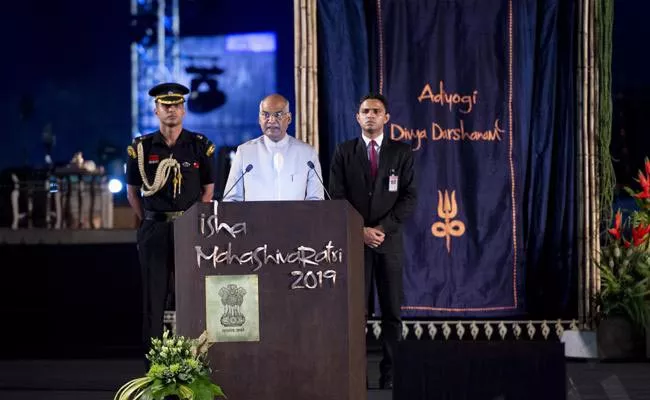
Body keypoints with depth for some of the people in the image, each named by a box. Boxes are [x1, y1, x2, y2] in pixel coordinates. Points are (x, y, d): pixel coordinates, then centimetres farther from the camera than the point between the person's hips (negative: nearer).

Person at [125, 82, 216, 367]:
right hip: (154, 230, 0)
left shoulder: (200, 146, 5)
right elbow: (132, 191, 12)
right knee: (154, 298, 0)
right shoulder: (141, 148, 4)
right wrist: (149, 222, 6)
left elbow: (208, 190, 10)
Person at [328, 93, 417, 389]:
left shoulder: (402, 152, 6)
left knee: (392, 311, 1)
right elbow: (337, 198, 1)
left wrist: (383, 228, -12)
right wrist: (361, 230, -10)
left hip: (389, 240, 1)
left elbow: (408, 197, 0)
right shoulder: (344, 152, 6)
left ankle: (390, 374, 5)